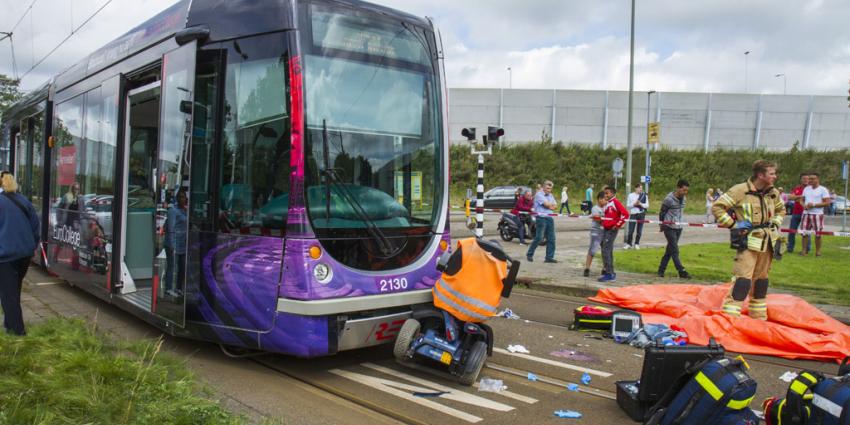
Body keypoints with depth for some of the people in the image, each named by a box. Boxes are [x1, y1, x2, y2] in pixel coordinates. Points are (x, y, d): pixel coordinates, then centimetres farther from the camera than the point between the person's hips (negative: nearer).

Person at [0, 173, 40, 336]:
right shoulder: (24, 201, 8)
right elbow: (35, 224, 10)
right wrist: (32, 246, 17)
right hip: (25, 252, 6)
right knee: (15, 290, 20)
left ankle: (16, 329, -1)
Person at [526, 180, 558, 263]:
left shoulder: (550, 195, 18)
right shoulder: (539, 194, -7)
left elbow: (555, 206, 12)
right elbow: (546, 204, -17)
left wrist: (550, 205, -8)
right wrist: (552, 204, 2)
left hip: (550, 218, 7)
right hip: (541, 218, -7)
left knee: (551, 239, 3)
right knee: (539, 238, -9)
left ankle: (549, 257, 8)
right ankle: (529, 254, 6)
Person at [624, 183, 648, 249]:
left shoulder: (644, 195, 4)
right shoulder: (630, 195, 4)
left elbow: (647, 205, 2)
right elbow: (628, 205, 3)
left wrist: (640, 204, -13)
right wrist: (634, 204, -13)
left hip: (641, 214, 1)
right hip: (633, 214, -1)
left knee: (639, 231, 5)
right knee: (630, 231, -2)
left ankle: (636, 244, 18)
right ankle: (629, 243, 11)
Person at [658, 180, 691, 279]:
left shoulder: (683, 198, 7)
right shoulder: (669, 199, -14)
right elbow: (662, 213, -5)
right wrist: (662, 225, 3)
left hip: (678, 227, 7)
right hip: (669, 228, -7)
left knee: (670, 250, 9)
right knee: (674, 250, -7)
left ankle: (661, 270, 16)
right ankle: (681, 271, -6)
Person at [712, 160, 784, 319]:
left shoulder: (773, 193, 9)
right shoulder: (740, 190, -11)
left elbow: (781, 210, 28)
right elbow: (717, 207, -11)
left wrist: (775, 223, 11)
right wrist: (733, 224, -14)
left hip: (767, 243, 7)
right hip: (748, 242, -7)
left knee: (761, 279, 16)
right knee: (743, 279, -15)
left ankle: (759, 317, 28)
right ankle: (730, 316, -12)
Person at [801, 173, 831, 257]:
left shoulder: (823, 189, -2)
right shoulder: (806, 189, 14)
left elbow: (827, 202, -9)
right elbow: (802, 199, 20)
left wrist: (814, 204, -16)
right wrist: (804, 205, -2)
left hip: (817, 214, -5)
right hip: (806, 213, 5)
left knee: (818, 233, -1)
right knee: (805, 232, 3)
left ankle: (818, 251, 9)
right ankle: (804, 250, 8)